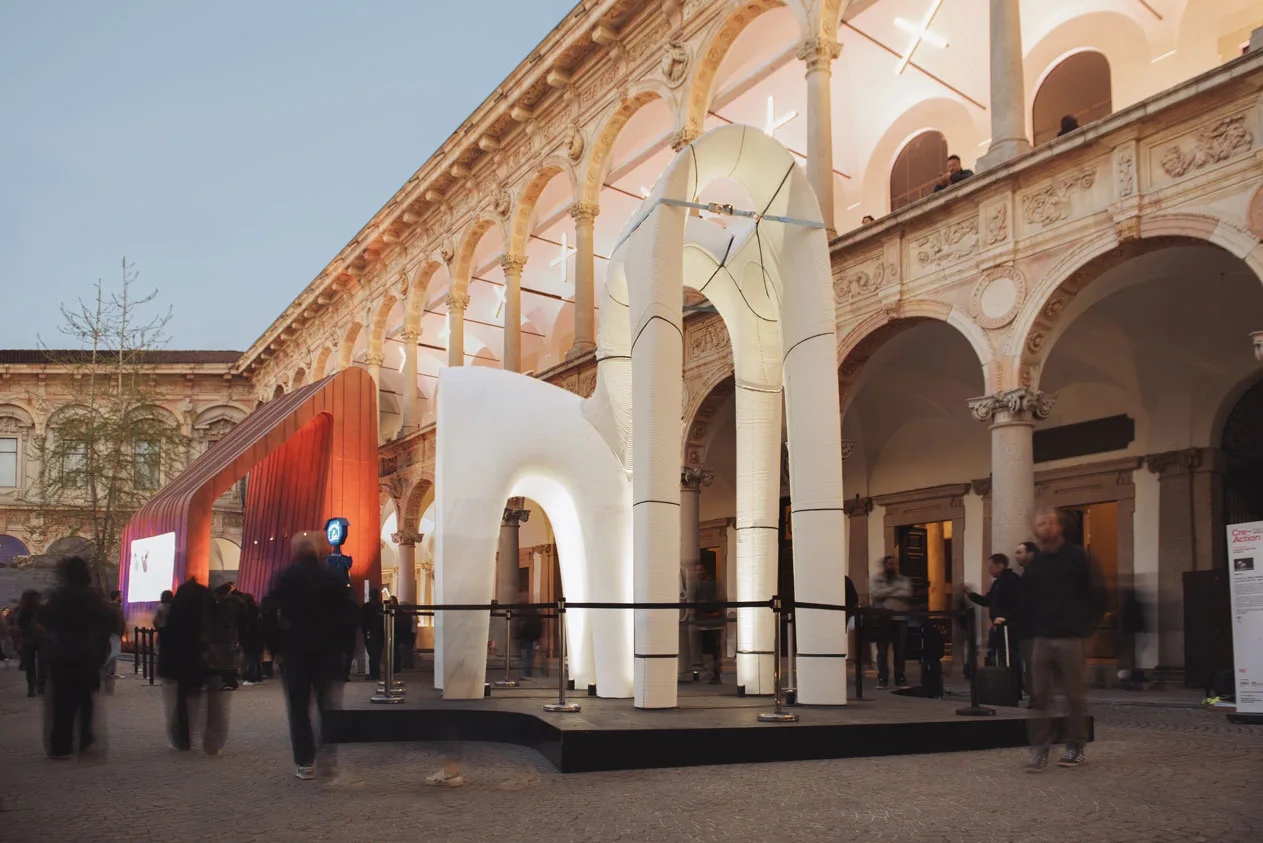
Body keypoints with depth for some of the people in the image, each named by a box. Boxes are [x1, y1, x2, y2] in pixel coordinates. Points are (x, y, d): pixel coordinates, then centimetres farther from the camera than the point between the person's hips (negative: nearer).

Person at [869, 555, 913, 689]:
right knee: (882, 650, -3)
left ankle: (900, 678, 9)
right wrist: (895, 589, -5)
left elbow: (907, 594, -5)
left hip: (901, 618, 2)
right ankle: (882, 679, 0)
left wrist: (886, 594, -8)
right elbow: (876, 594, -9)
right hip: (883, 618, -2)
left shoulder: (904, 580, 13)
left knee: (900, 650, 1)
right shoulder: (875, 580, 9)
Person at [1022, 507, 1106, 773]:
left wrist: (1082, 626, -3)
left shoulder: (1076, 556, 1)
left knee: (1075, 695, 3)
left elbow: (1096, 596, 0)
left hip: (1070, 638, -3)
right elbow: (1025, 602, 17)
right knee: (1038, 696, -2)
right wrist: (1032, 627, 5)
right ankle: (1039, 750, 1)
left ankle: (1076, 747, 14)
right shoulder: (1033, 565, 12)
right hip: (1041, 638, 3)